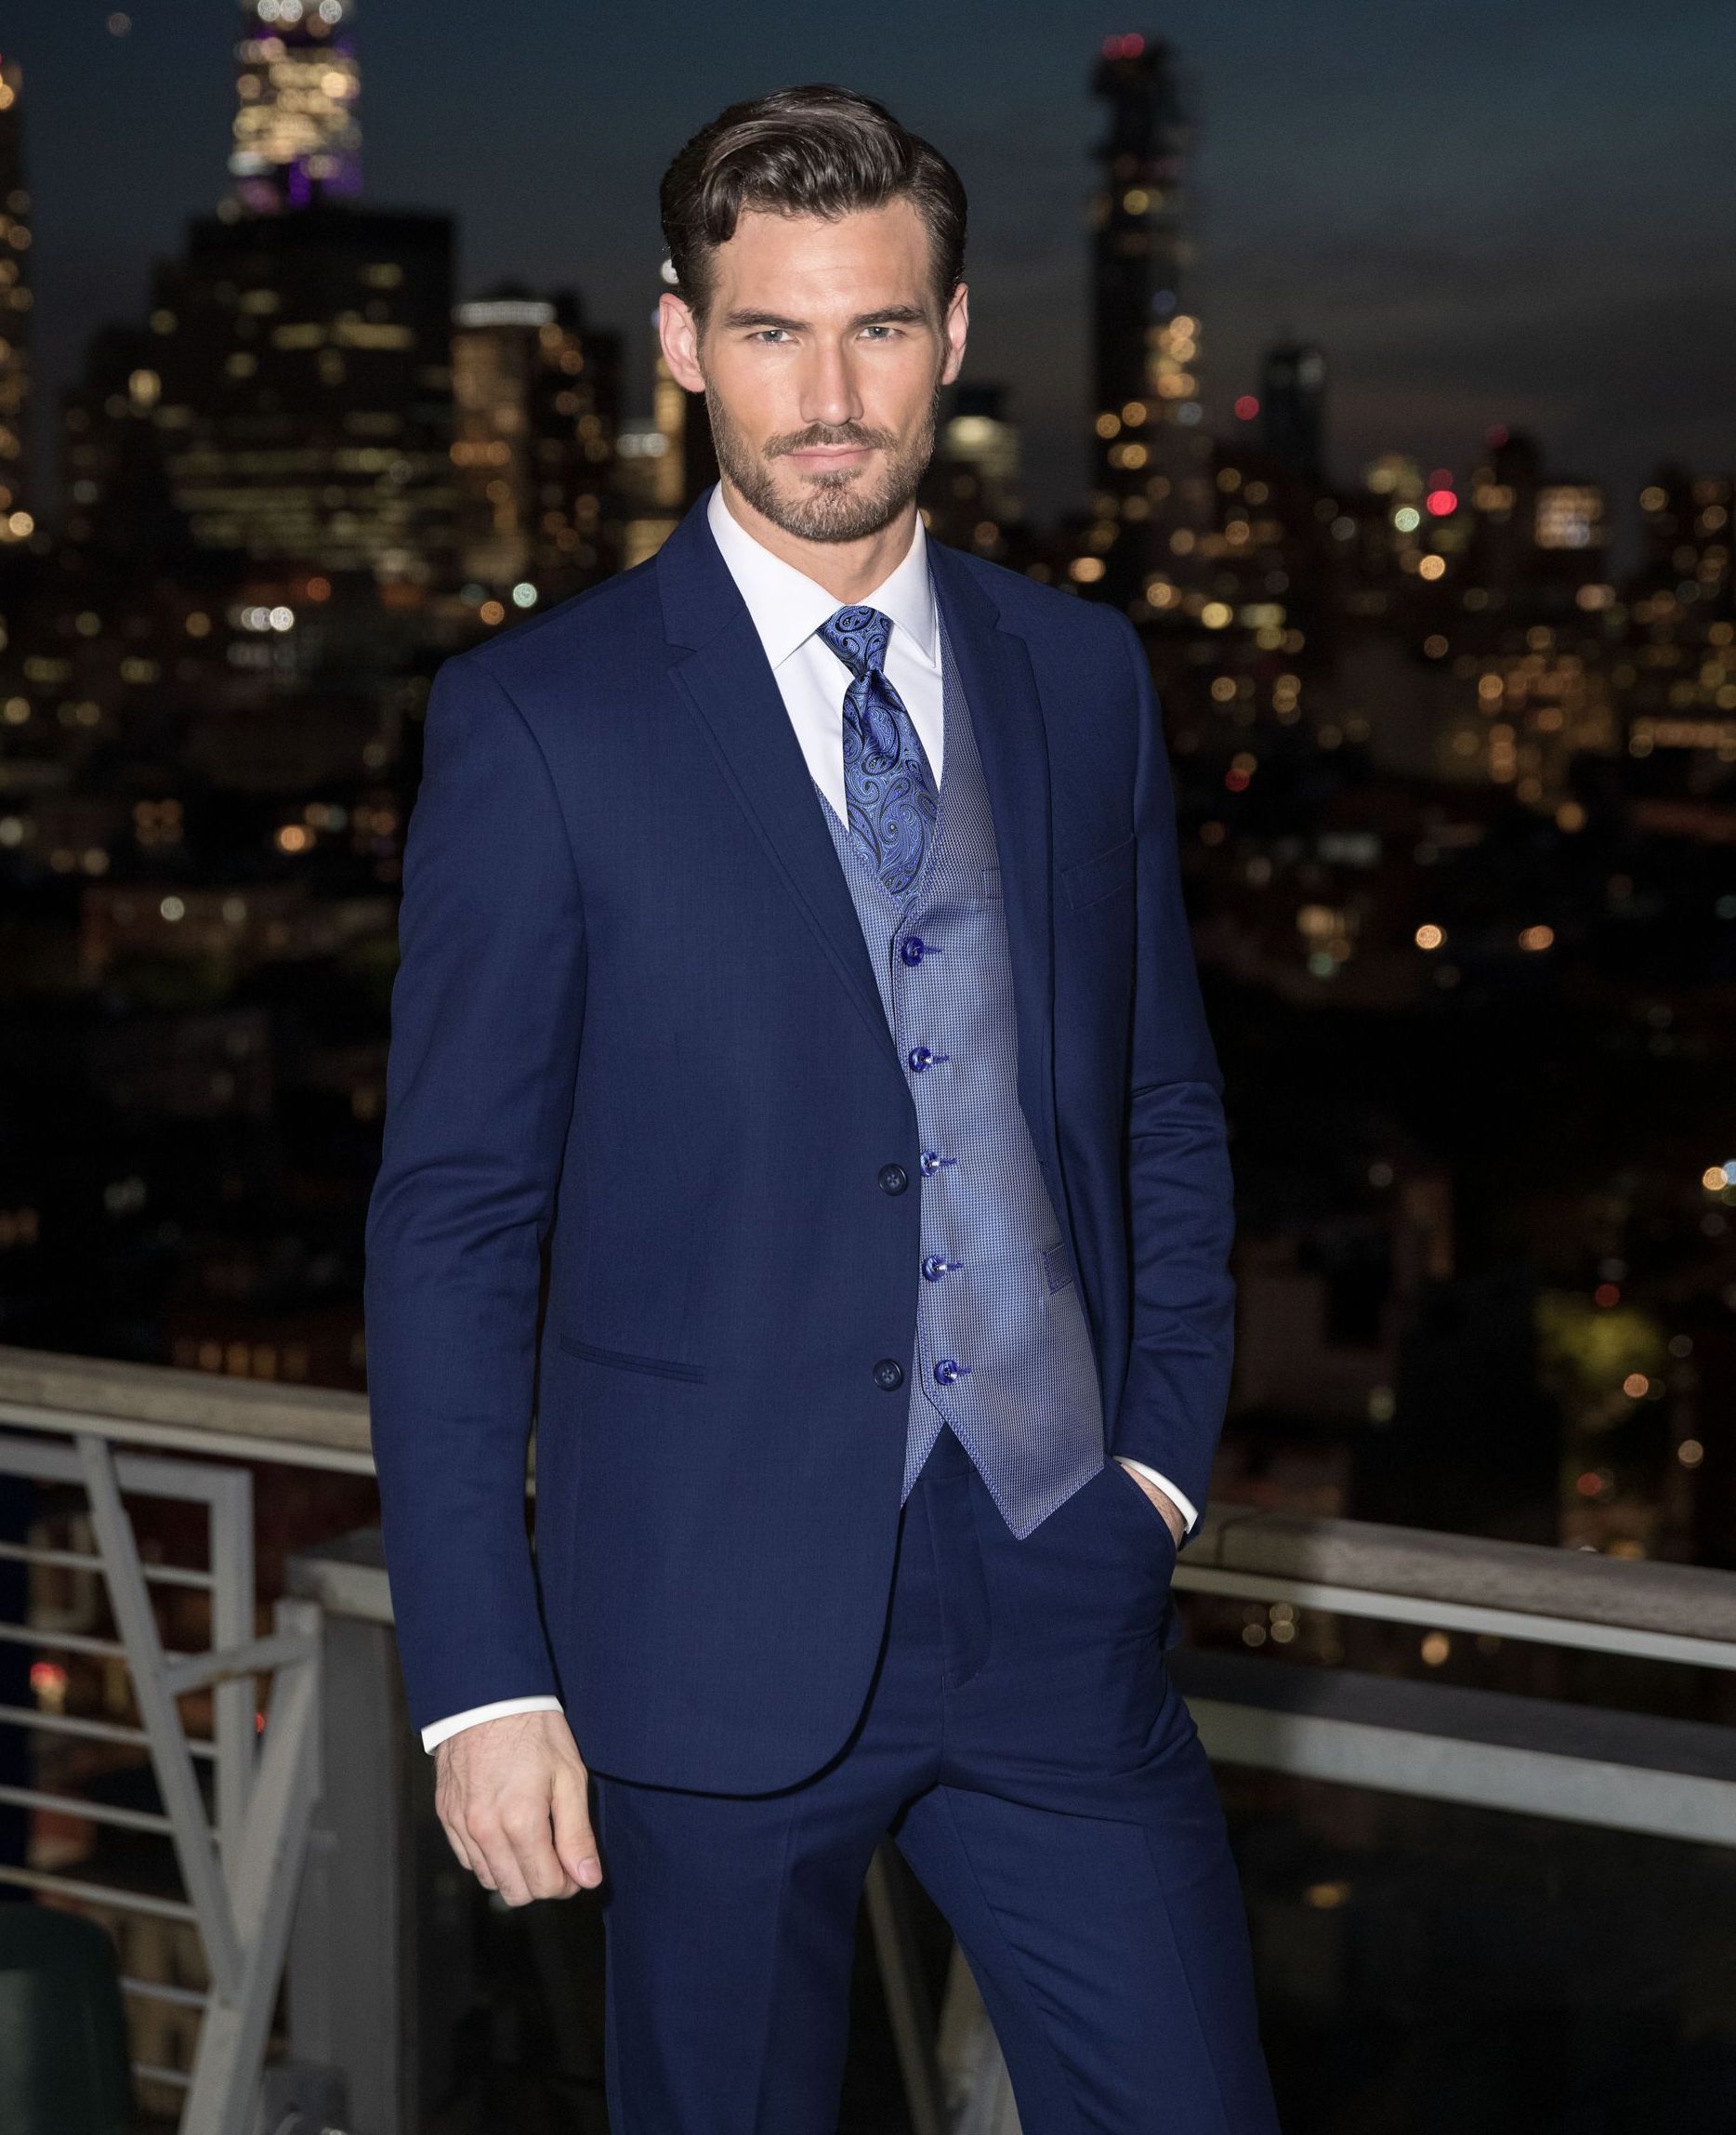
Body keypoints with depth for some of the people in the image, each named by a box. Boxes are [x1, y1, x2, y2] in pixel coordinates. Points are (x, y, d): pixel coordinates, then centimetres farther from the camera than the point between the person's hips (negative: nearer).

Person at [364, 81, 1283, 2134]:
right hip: (718, 1620, -3)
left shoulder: (1085, 675, 7)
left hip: (1063, 1585, 3)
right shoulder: (538, 718, -6)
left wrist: (1164, 1451, 5)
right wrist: (480, 1676, -9)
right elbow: (452, 1218, -6)